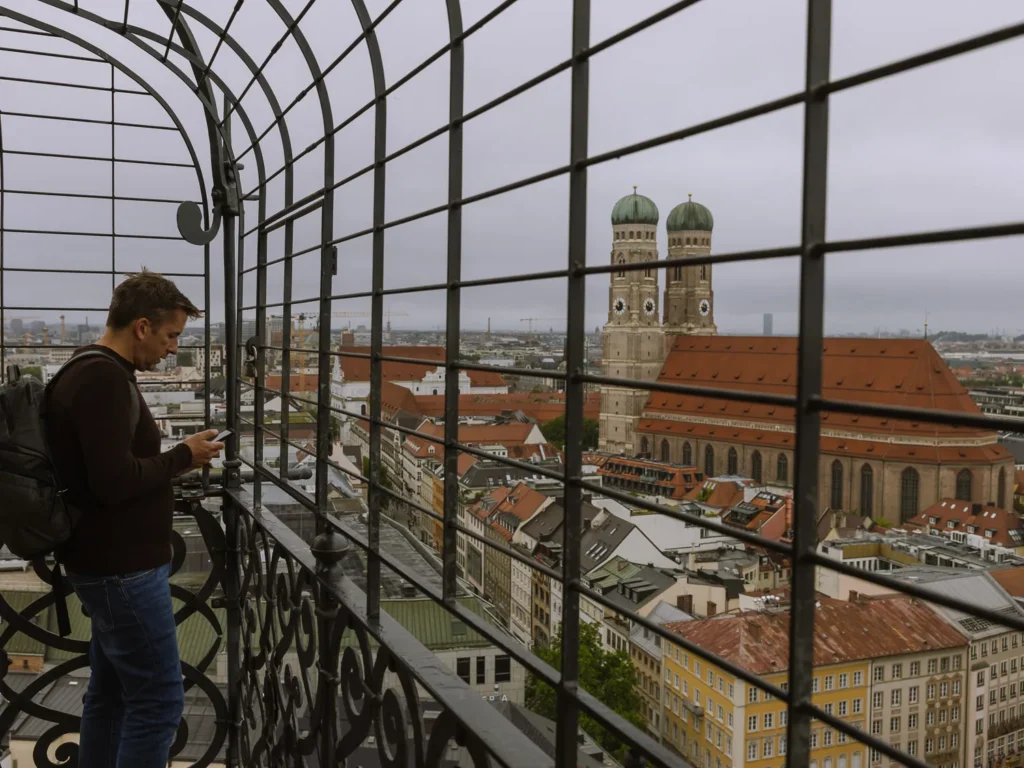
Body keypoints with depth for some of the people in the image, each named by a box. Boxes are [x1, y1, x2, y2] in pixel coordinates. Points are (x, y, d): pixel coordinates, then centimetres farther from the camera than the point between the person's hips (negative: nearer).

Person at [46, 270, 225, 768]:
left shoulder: (92, 373, 13)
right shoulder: (103, 378, -21)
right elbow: (116, 480, -27)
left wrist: (175, 464, 6)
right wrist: (182, 457, -14)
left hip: (110, 563, 10)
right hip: (122, 568, -10)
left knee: (111, 692, 17)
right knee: (158, 699, -3)